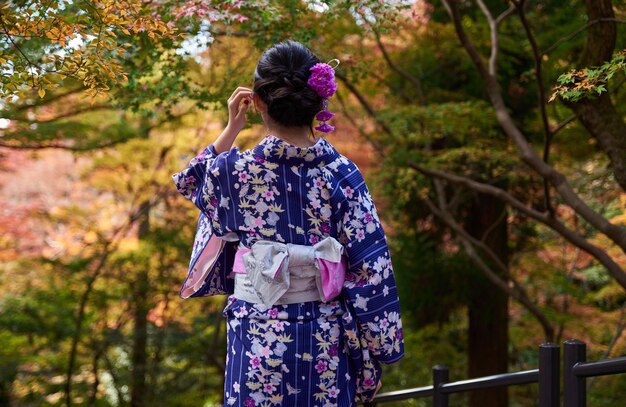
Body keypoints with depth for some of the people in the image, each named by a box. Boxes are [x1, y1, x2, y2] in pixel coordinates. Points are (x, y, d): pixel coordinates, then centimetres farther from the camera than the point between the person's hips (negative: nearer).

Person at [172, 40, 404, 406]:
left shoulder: (234, 170, -8)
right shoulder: (342, 175, -8)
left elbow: (191, 182, 18)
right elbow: (372, 271, -7)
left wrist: (232, 129, 19)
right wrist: (377, 353, 1)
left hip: (258, 339, 0)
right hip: (326, 343, 0)